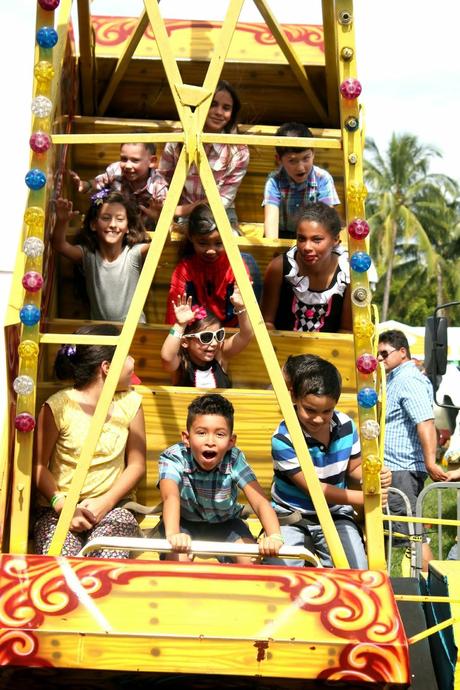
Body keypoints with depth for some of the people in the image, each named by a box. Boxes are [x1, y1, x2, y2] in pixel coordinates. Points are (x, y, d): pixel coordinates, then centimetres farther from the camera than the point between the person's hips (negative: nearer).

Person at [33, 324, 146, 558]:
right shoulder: (58, 407, -7)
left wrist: (105, 502, -9)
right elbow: (38, 465, -3)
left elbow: (137, 464, 6)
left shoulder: (130, 403, 5)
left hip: (111, 506, 2)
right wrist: (62, 506, -18)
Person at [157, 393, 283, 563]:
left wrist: (274, 536, -54)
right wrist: (173, 535, -67)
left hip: (224, 523, 2)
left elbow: (260, 502, -34)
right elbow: (171, 497, -46)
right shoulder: (173, 458, -28)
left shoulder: (234, 460, -25)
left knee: (251, 560, -20)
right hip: (184, 522, -1)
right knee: (178, 557, -30)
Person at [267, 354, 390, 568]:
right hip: (291, 517, -3)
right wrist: (362, 497, -23)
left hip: (336, 515, 3)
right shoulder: (283, 438, -21)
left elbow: (354, 467, 10)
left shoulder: (346, 426, -7)